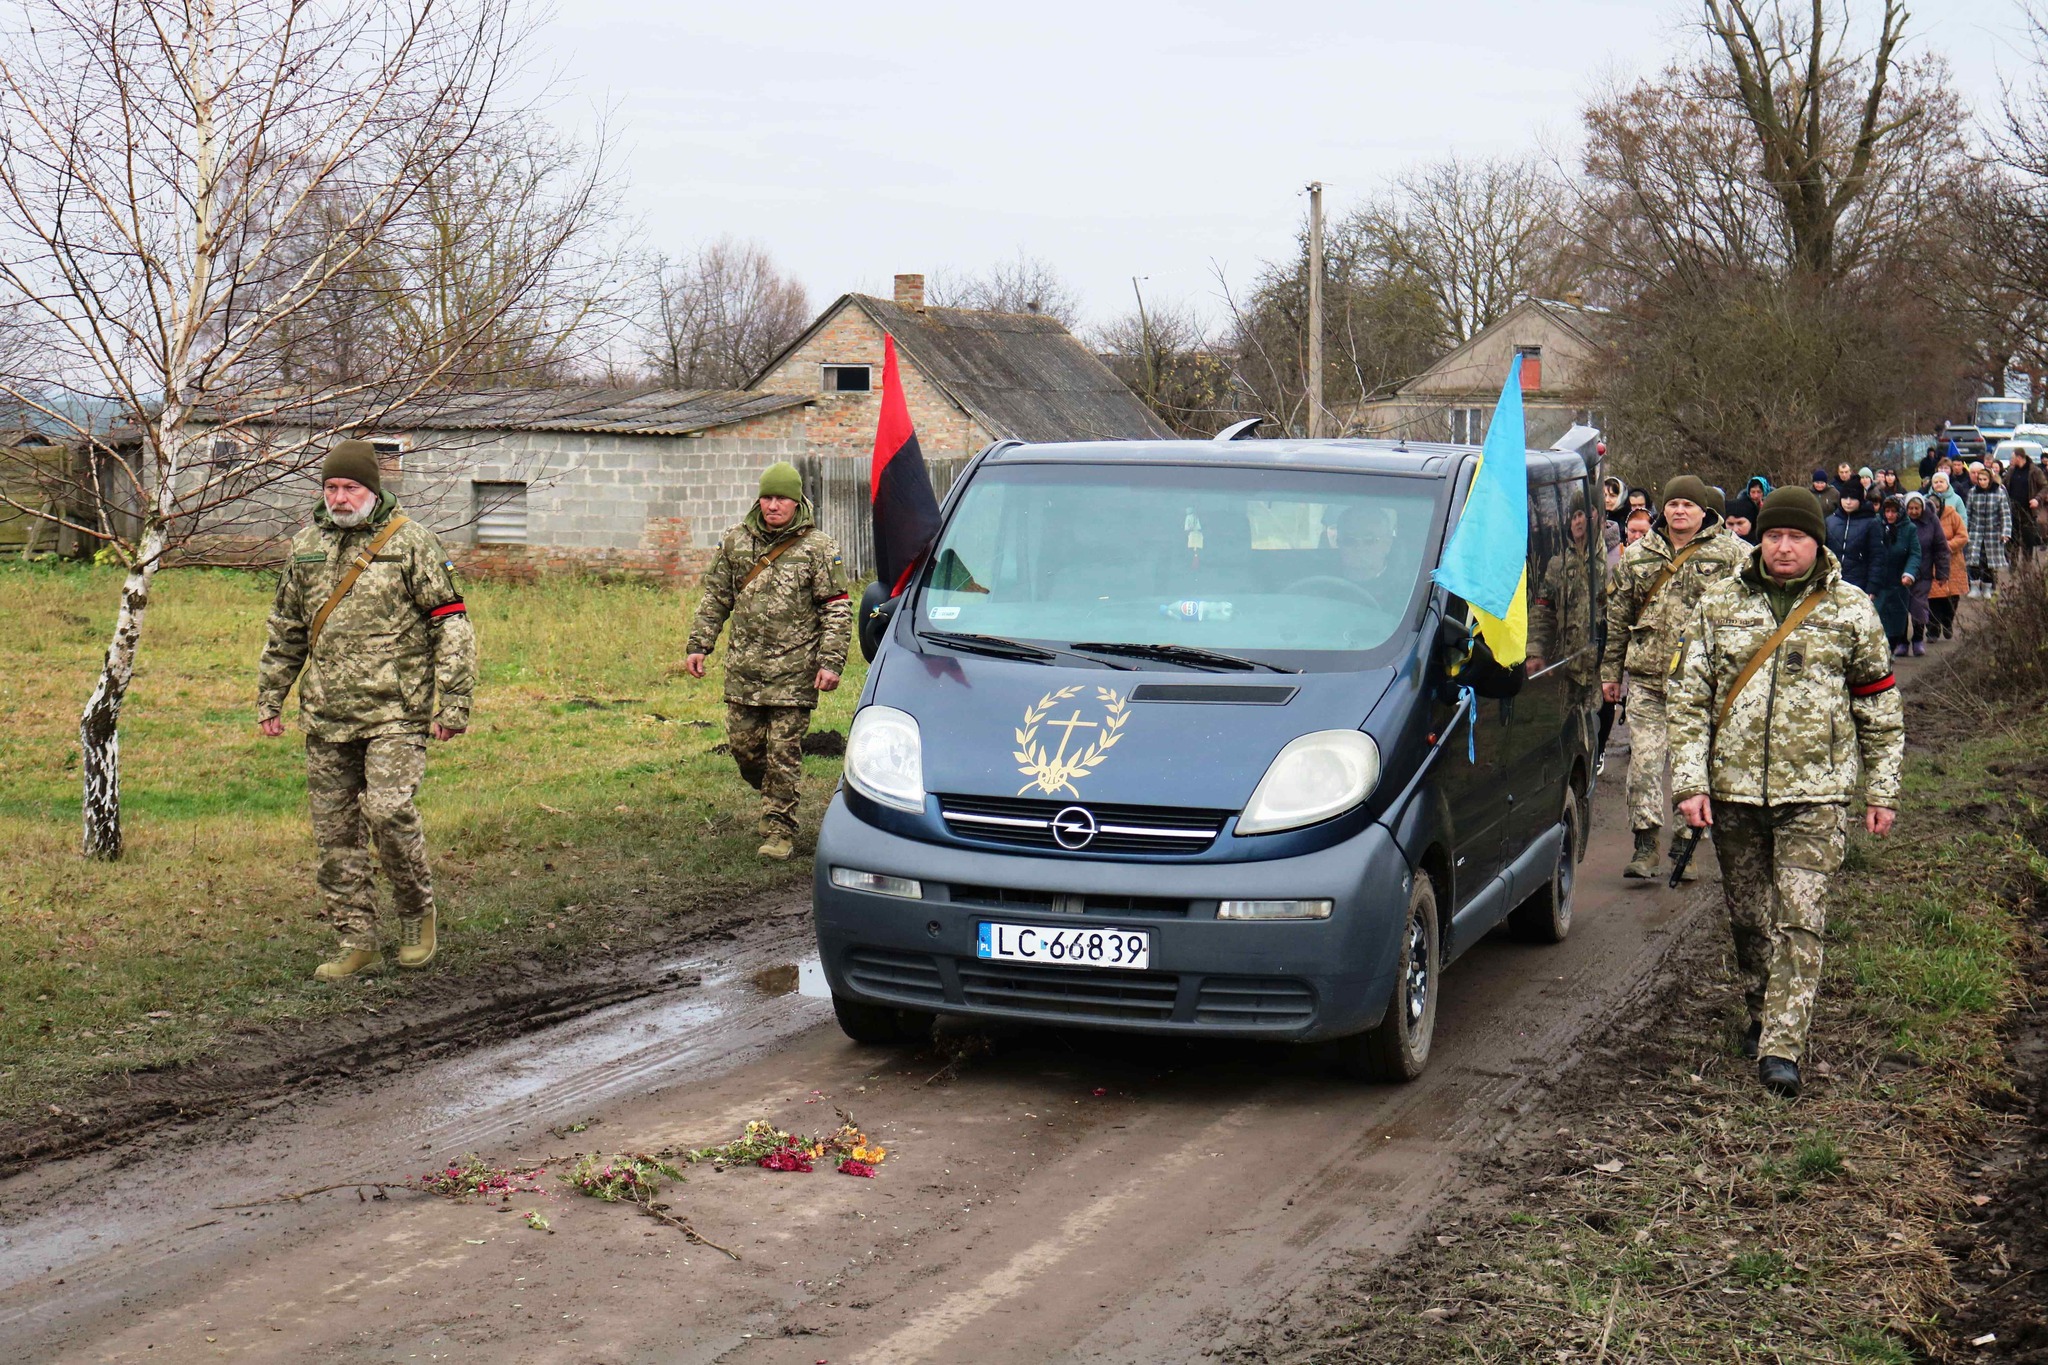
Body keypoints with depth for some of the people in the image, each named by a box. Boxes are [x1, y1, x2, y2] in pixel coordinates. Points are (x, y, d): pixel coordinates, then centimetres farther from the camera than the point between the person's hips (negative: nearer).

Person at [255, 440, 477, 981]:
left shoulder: (411, 543, -3)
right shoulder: (307, 546, 13)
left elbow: (451, 625, -4)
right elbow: (285, 630, 24)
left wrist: (453, 702, -9)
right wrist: (269, 697, 21)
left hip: (395, 712, -5)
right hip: (326, 717, 5)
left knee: (387, 809, -19)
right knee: (335, 831, 5)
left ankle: (417, 912, 5)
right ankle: (358, 941, 15)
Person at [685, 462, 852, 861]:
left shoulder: (818, 548, -2)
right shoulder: (736, 541, 9)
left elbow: (836, 610, -1)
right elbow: (715, 598, 16)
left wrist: (831, 662, -10)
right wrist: (699, 645, 9)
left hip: (794, 668, -4)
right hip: (743, 665, 4)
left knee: (783, 750, -4)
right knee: (743, 743, 7)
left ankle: (779, 830, 4)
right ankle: (775, 796, 33)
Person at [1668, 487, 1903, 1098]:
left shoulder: (1851, 611, 3)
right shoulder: (1720, 604, 5)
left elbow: (1879, 706, 9)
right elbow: (1689, 697, 5)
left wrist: (1881, 791, 6)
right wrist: (1690, 781, -3)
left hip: (1814, 793, -2)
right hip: (1733, 788, 2)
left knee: (1800, 920, -8)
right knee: (1748, 916, 12)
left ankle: (1782, 1047, -9)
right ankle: (1761, 1014, 32)